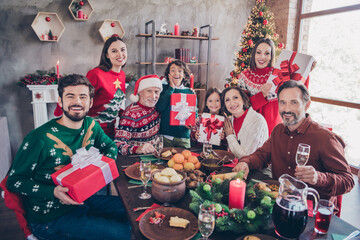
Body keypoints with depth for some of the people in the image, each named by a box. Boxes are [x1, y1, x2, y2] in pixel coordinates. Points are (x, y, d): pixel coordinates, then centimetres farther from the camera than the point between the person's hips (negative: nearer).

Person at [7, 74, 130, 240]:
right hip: (50, 218, -6)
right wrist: (53, 192, -27)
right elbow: (14, 180, -12)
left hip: (82, 200, 7)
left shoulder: (91, 126, -1)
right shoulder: (40, 138, -20)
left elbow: (110, 146, 15)